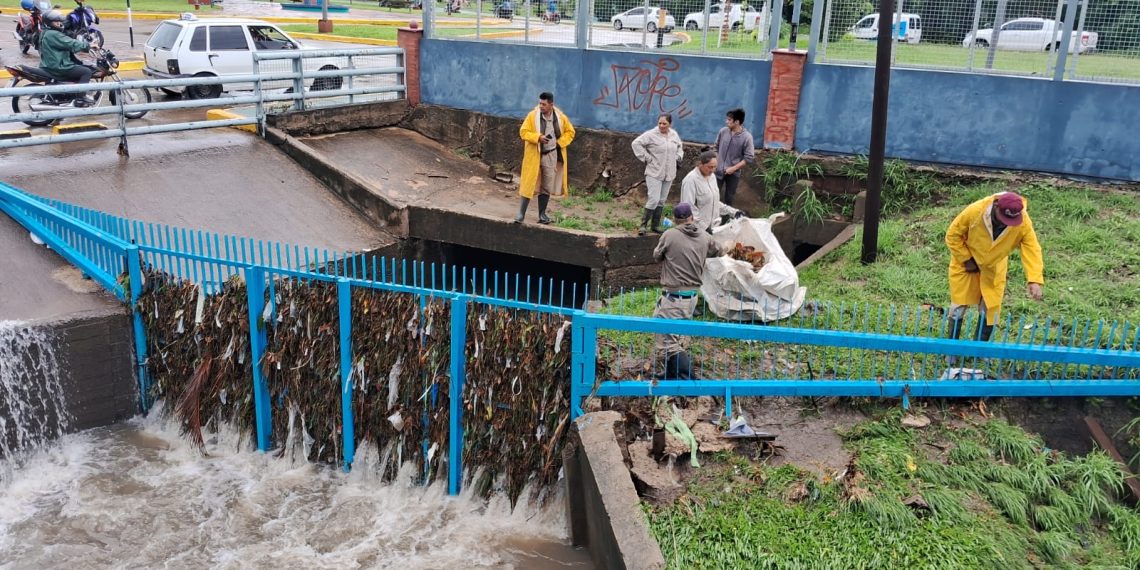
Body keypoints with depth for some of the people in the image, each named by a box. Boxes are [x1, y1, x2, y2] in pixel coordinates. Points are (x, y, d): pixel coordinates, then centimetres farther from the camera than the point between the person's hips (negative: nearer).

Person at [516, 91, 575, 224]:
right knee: (529, 184, -3)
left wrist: (560, 142, -6)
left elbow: (570, 132, 9)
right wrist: (538, 137, -21)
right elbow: (523, 131, -7)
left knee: (547, 186, 9)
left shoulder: (560, 117, -2)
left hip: (551, 156, 2)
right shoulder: (533, 116, -8)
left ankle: (542, 214, 20)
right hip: (534, 155, -2)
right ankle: (521, 213, 3)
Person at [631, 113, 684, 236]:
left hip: (669, 174, 6)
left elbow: (680, 147, 26)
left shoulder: (674, 135, 7)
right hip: (654, 173, -6)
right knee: (653, 200, -13)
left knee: (662, 201, 11)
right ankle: (643, 225, -2)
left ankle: (655, 225, 21)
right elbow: (636, 143, -12)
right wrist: (646, 158, -12)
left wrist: (678, 157, 11)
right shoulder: (651, 134, -12)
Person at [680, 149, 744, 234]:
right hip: (697, 230, -7)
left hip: (712, 227, 7)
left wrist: (733, 212, 11)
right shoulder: (691, 180, -15)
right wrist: (703, 227, -21)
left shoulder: (712, 177, 10)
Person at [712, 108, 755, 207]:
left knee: (729, 197, 14)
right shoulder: (723, 131, -6)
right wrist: (715, 163, 0)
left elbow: (749, 158, -16)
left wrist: (733, 168, -19)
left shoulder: (747, 137, -17)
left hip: (733, 173, -2)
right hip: (718, 170, 2)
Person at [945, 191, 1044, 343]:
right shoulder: (975, 211, -33)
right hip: (966, 264, -2)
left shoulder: (1023, 223, -28)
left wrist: (1035, 280, -40)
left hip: (994, 268, 2)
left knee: (990, 309, 6)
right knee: (959, 305, 4)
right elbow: (953, 235, -20)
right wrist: (966, 260, -17)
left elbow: (1032, 249, -28)